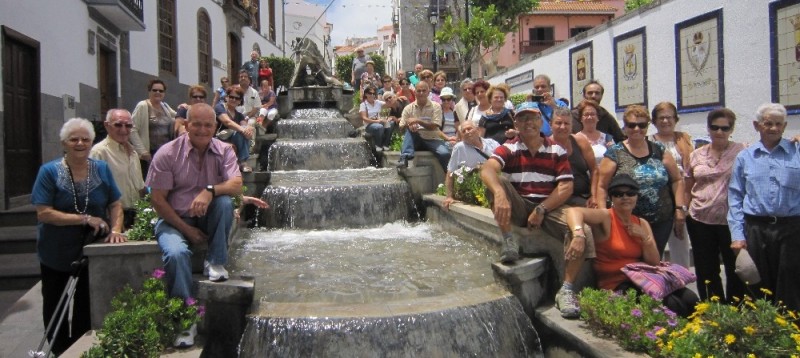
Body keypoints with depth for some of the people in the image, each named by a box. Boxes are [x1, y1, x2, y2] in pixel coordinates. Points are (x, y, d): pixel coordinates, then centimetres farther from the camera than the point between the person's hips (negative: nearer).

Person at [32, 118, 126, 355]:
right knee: (55, 308, 15)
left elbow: (115, 204, 2)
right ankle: (59, 351, 34)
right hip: (56, 254, -1)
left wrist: (115, 229, -16)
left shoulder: (101, 169, -1)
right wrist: (86, 219, -21)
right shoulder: (49, 171, -10)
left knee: (87, 307, 12)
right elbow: (44, 213, -16)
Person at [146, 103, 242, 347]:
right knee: (176, 252, -31)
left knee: (225, 201, -29)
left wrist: (210, 190, -36)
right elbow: (157, 199, -10)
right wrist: (186, 229, -13)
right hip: (175, 219, -2)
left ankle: (216, 263, -14)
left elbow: (237, 185, -17)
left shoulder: (223, 151, -3)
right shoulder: (168, 153, -10)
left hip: (208, 218, 2)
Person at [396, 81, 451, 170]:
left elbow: (434, 127, -12)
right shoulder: (408, 108, 4)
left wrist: (418, 121, -24)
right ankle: (405, 158, -36)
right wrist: (408, 125, -24)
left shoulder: (435, 106, -1)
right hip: (415, 140, 1)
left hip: (432, 139, -1)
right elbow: (401, 127, 0)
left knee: (444, 153, -28)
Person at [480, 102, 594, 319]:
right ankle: (508, 240, -19)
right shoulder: (509, 149, 1)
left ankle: (566, 290, -15)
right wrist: (500, 194, -42)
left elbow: (566, 188, -2)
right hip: (518, 208, 0)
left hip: (550, 207, 1)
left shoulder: (557, 150, 6)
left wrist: (541, 210, -15)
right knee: (496, 183, -27)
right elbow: (487, 169, -21)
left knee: (582, 233, -26)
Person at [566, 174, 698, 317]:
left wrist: (644, 237, -6)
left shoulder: (642, 224, 13)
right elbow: (573, 211, -26)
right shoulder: (605, 217, -6)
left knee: (690, 299, -13)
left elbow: (655, 263, 9)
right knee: (671, 305, -23)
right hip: (613, 285, -6)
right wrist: (578, 235, -44)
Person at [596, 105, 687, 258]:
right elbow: (601, 187, -4)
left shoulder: (659, 151, 7)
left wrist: (680, 207, 2)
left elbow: (677, 180, 12)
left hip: (662, 222, 3)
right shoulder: (615, 153, -2)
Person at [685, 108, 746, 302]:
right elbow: (687, 189, 13)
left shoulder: (742, 152, -1)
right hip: (700, 221, 3)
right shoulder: (696, 155, 8)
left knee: (735, 270, 7)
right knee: (705, 271, 11)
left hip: (731, 221, -3)